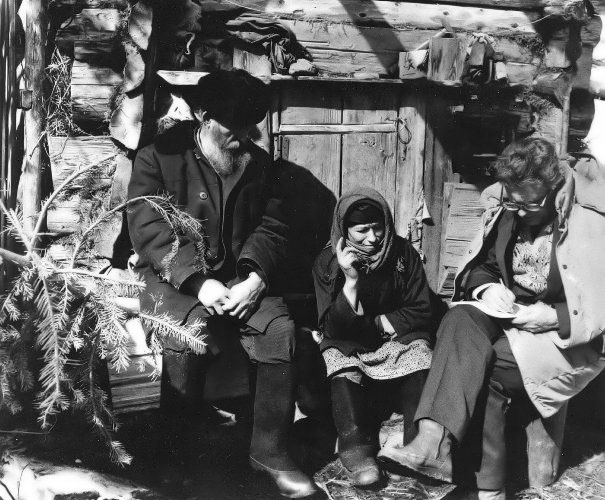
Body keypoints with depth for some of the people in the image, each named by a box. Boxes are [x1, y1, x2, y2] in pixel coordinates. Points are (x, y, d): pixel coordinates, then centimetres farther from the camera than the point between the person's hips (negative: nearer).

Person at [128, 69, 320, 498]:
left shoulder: (259, 163, 11)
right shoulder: (158, 156, -3)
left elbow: (271, 226, 6)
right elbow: (148, 228, -13)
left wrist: (255, 277, -15)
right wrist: (198, 281, -25)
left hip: (236, 276, 4)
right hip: (169, 276, -3)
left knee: (280, 327, -23)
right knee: (193, 327, -34)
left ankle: (270, 449, -11)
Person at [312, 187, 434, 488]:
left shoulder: (403, 253, -2)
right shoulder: (327, 262, -5)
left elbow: (420, 312, 1)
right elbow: (332, 329, -11)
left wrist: (376, 323, -8)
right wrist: (350, 280, -21)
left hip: (397, 339, 1)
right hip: (347, 345, -1)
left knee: (419, 359, -30)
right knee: (341, 366, -33)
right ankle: (356, 448, -39)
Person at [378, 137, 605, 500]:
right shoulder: (507, 210, 3)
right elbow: (480, 265, 15)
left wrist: (556, 317, -21)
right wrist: (487, 288, -7)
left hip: (568, 335, -5)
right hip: (510, 315, 5)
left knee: (480, 368, -29)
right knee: (460, 320, -29)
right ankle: (433, 441, -41)